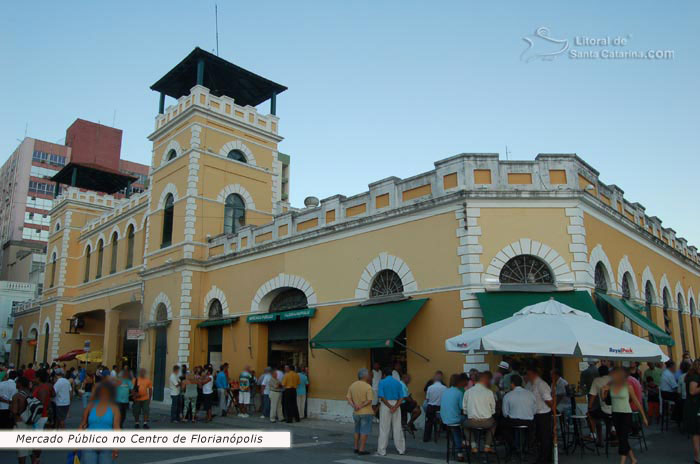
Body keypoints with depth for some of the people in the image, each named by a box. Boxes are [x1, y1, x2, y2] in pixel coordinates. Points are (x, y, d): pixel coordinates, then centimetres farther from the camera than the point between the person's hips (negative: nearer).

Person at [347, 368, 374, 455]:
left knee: (358, 430, 19)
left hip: (356, 413, 6)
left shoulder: (352, 385, 4)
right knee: (365, 431, 2)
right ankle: (362, 450, 4)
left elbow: (348, 398, -1)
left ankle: (356, 448, 22)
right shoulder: (368, 387, -15)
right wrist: (361, 406, -17)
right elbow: (369, 400, -22)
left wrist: (354, 406, -12)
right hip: (366, 412, -6)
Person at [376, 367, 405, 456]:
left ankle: (382, 451, 4)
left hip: (385, 405, -3)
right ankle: (401, 449, 15)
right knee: (397, 428, 10)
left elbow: (382, 397, -14)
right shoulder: (398, 383, 7)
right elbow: (401, 398, -3)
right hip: (396, 405, 3)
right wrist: (395, 407, -14)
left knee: (384, 429, 2)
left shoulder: (382, 382, -4)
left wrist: (390, 407, -13)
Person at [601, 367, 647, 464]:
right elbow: (603, 399, 9)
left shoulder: (627, 386, -11)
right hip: (615, 414, 5)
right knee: (621, 439, 13)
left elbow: (636, 401, -3)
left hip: (626, 414, -5)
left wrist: (644, 416, -1)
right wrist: (603, 391, -12)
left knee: (623, 439, -9)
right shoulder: (610, 385, -2)